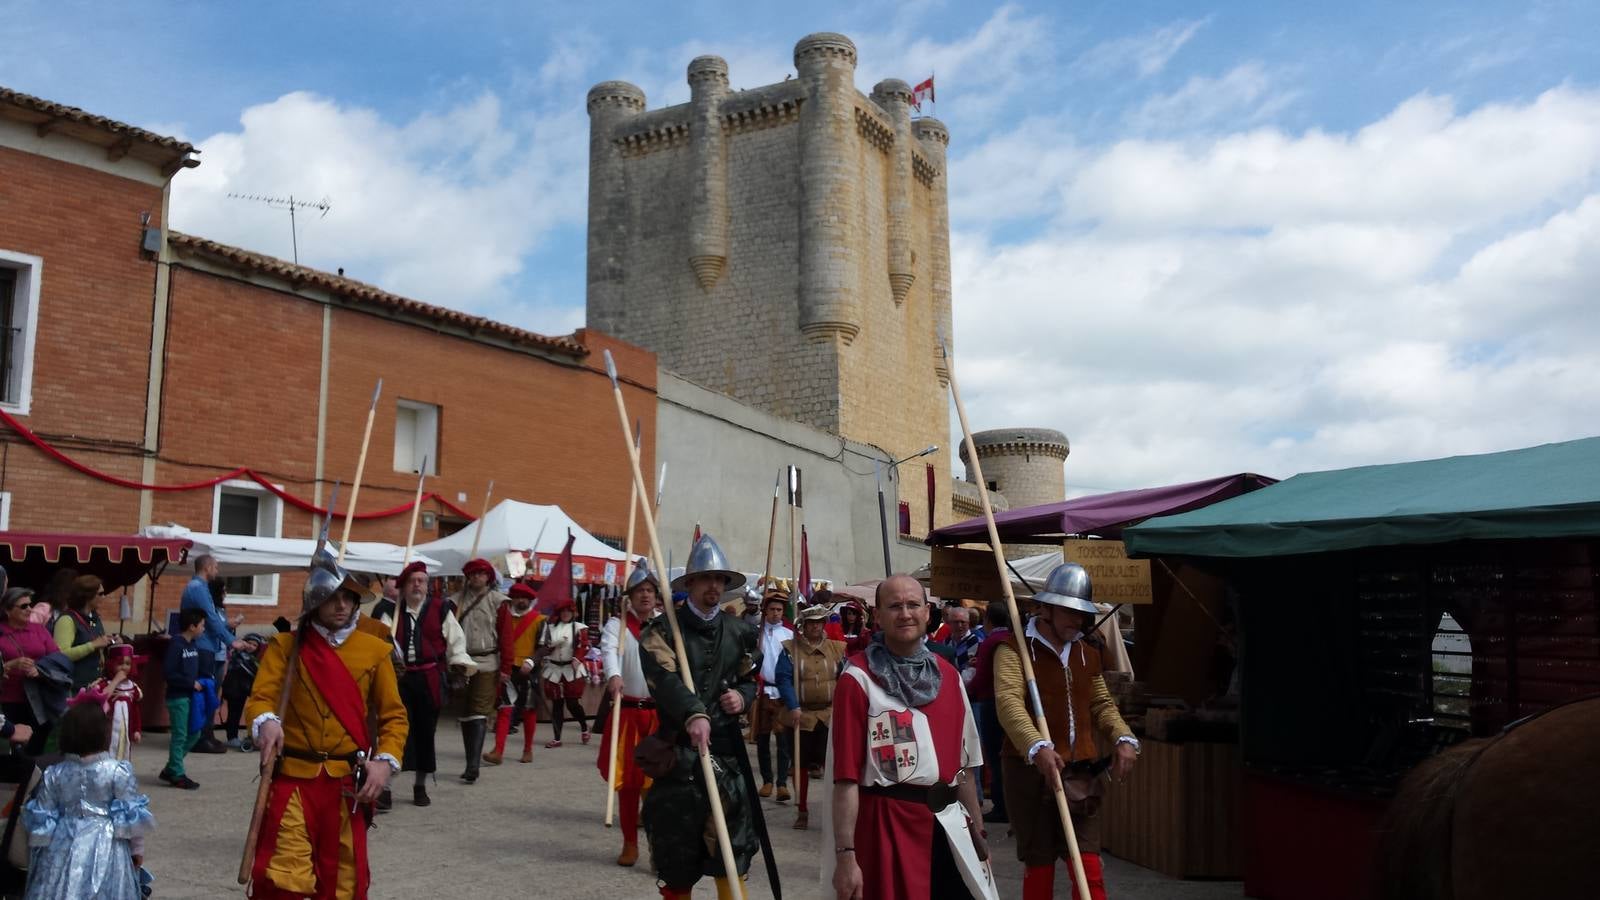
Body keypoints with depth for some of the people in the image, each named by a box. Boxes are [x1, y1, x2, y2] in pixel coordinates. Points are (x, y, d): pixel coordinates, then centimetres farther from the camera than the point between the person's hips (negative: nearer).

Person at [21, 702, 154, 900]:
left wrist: (36, 851, 18)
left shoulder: (54, 774, -4)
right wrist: (137, 848, 5)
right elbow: (131, 815, -8)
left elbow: (41, 819, 3)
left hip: (64, 847, 3)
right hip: (105, 848, -3)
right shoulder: (118, 772, -13)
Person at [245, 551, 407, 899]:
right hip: (293, 778, -1)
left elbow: (394, 715, 6)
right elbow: (260, 698, -7)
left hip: (349, 781, 2)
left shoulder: (374, 650, 4)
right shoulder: (286, 646, 2)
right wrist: (267, 722, -30)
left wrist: (385, 760, -10)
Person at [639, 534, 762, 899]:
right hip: (678, 749, -2)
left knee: (732, 849, -4)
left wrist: (742, 696, -4)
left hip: (725, 747, 2)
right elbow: (663, 679, -22)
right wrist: (693, 715, -39)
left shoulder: (739, 632, 9)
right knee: (677, 855, 8)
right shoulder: (663, 629, -5)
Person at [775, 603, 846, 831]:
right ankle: (801, 810, 21)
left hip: (831, 716, 1)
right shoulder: (791, 649, 1)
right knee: (801, 765, 8)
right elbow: (783, 678, -7)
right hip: (801, 716, 0)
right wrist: (793, 707, -17)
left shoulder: (837, 649, 8)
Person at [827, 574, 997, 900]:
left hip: (948, 823, 6)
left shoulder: (947, 674, 9)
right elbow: (846, 774, -13)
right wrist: (846, 854, -17)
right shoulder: (858, 678, -9)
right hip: (886, 823, -5)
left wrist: (976, 830, 16)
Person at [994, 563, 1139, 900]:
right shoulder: (1014, 648, -9)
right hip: (1030, 768, -5)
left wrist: (1123, 738, 1)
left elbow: (1101, 703, 21)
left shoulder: (1087, 652, 14)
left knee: (1088, 865, 1)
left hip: (1080, 770, 5)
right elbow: (1009, 702, -24)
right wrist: (1038, 747, -39)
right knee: (1039, 864, 5)